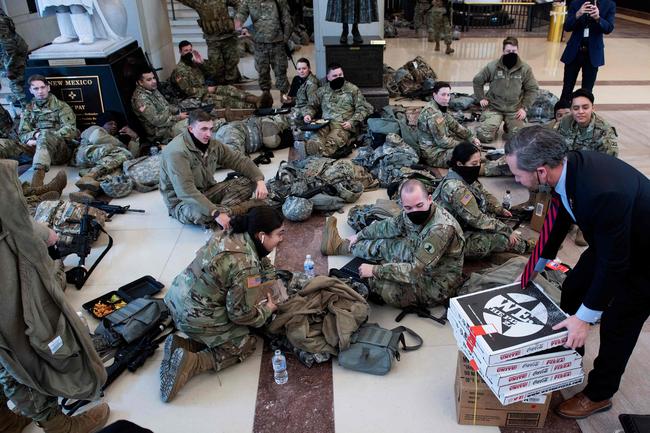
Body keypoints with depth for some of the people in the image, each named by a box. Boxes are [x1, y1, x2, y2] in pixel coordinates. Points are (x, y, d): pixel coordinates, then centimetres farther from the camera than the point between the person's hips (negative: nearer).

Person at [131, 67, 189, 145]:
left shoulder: (153, 90, 7)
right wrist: (177, 118, -20)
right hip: (161, 131, -9)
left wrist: (178, 111, -3)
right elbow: (156, 120, -25)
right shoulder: (140, 98, -22)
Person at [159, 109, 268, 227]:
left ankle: (222, 209, -27)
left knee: (247, 182, -9)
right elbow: (186, 192, -35)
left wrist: (259, 180, -16)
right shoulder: (176, 152, -26)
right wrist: (216, 213, -42)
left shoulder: (213, 145, -3)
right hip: (182, 202, -7)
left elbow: (239, 160, 2)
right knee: (201, 213, -42)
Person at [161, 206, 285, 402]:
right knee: (246, 344, 9)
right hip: (197, 318, -8)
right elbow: (241, 313, -18)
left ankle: (181, 345, 6)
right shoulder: (246, 266, -27)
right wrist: (267, 310, -1)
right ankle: (191, 363, -7)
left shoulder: (227, 235, -1)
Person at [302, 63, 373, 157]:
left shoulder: (353, 89, 11)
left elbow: (362, 108, 7)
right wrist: (308, 114, 7)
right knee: (314, 143, -33)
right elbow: (312, 106, 30)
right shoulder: (322, 90, 21)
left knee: (330, 144, -36)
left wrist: (352, 122, -8)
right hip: (325, 124, 3)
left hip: (343, 126, -3)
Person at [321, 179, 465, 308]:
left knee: (383, 286, -23)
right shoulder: (411, 212, -11)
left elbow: (416, 271, -36)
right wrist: (359, 235, 17)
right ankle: (340, 245, 34)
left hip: (436, 284, -7)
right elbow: (390, 226, 10)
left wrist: (375, 270, -30)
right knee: (382, 244, 8)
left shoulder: (442, 228, -36)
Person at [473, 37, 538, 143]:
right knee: (484, 136, -15)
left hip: (514, 109, 1)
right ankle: (495, 125, 21)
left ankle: (508, 126, 26)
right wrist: (481, 98, -2)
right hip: (494, 107, -1)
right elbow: (477, 80, 6)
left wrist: (524, 107, -6)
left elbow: (532, 89, 3)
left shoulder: (525, 68, -4)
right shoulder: (492, 66, -6)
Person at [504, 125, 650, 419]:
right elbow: (562, 217, 1)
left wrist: (585, 317, -20)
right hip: (609, 241, 8)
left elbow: (613, 263, -31)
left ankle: (599, 394, 28)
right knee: (572, 290, 17)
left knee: (616, 324, 4)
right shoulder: (568, 165, -18)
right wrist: (537, 264, 12)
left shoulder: (603, 192, -43)